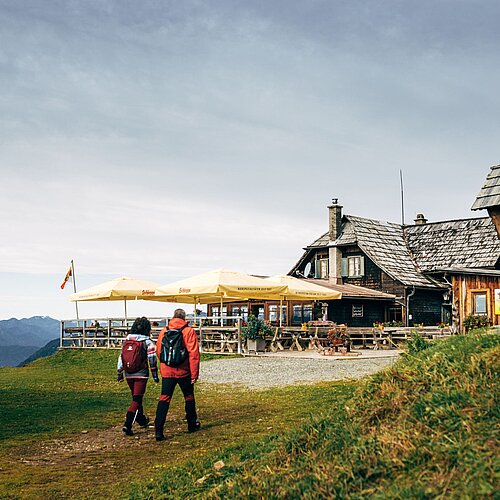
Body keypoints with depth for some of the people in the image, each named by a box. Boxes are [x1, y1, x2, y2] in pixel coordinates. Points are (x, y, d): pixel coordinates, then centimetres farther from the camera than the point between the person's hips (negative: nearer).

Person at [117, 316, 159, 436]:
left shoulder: (126, 340, 7)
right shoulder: (147, 342, -7)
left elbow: (121, 357, 9)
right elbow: (152, 359, -7)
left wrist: (120, 373, 17)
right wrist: (155, 374, 0)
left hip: (128, 375, 5)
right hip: (141, 374, -5)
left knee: (136, 397, 22)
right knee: (137, 400, -2)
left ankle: (142, 420, 39)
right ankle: (127, 425, -15)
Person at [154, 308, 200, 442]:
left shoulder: (164, 331, 4)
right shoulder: (189, 331, -6)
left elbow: (158, 351, 12)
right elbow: (193, 353, -11)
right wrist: (194, 373, -7)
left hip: (167, 372, 2)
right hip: (184, 371, -2)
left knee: (164, 399, 1)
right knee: (189, 397, 18)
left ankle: (158, 429, -10)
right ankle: (192, 424, 31)